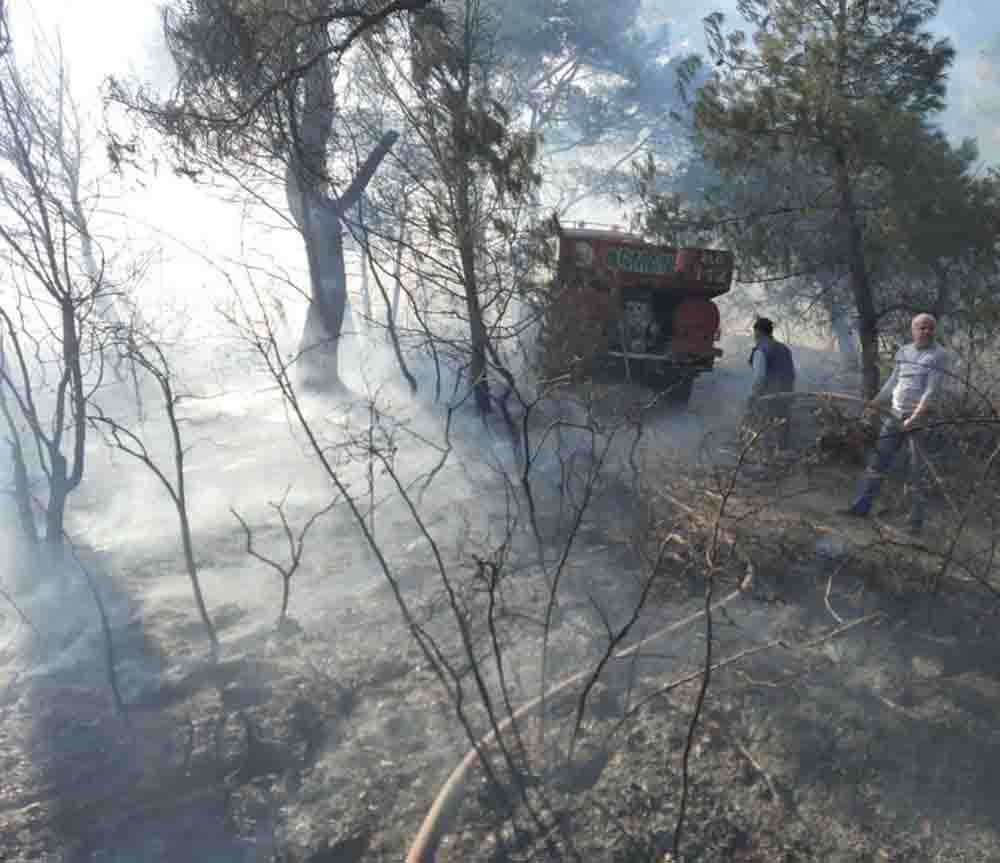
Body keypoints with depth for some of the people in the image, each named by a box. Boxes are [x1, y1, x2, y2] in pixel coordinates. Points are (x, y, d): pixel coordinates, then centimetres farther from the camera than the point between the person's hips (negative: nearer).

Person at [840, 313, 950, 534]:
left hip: (919, 419, -5)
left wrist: (915, 418, -23)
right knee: (878, 461, 7)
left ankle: (916, 520, 7)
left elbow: (933, 391, -16)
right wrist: (873, 404, 18)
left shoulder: (939, 355, -7)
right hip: (894, 416, 6)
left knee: (918, 470, -1)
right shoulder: (903, 351, 10)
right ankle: (861, 506, 13)